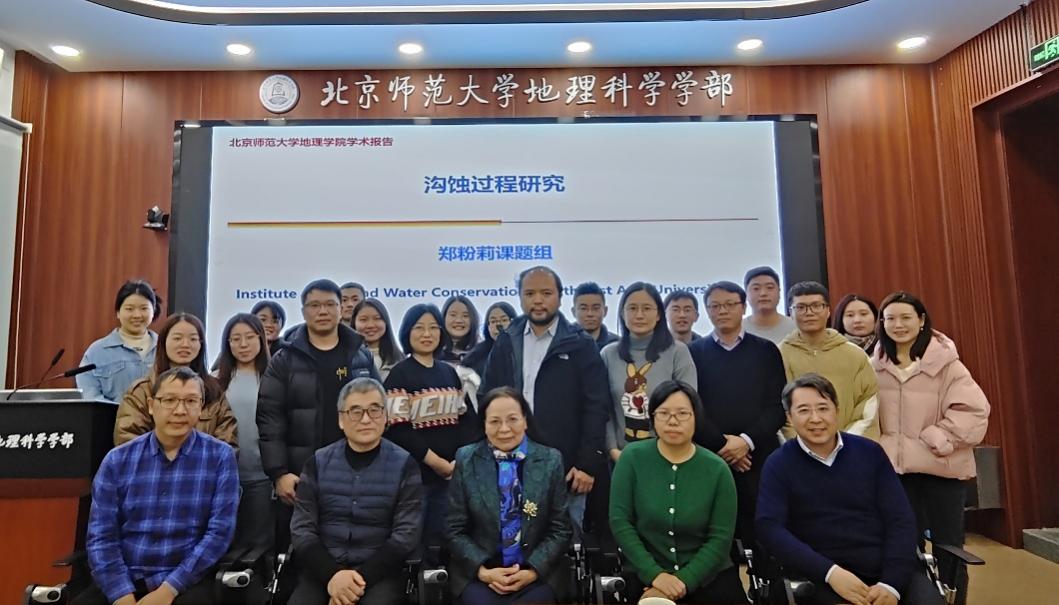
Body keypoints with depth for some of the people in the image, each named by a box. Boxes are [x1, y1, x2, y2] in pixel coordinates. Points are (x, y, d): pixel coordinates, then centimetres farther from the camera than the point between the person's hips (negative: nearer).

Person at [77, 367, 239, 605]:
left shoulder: (220, 457, -2)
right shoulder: (117, 460, 4)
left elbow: (219, 531, -7)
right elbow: (101, 536, -1)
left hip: (186, 581, -3)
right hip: (123, 580, 3)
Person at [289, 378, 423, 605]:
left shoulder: (404, 465, 0)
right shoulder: (318, 463, 6)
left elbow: (407, 533, -5)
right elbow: (302, 528, 2)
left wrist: (362, 578, -15)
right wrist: (332, 574, -14)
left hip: (379, 571, -2)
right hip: (322, 569, 2)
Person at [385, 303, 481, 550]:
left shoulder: (450, 372, 13)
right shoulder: (400, 374, -4)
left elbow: (467, 418, 10)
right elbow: (398, 429, -12)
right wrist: (438, 463, -14)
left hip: (453, 473, 5)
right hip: (414, 473, -5)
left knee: (442, 540, 10)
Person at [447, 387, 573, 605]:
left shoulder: (550, 460, 0)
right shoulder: (466, 459, 0)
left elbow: (560, 529, 2)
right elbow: (456, 530, 2)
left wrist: (532, 571, -9)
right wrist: (483, 569, -10)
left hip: (537, 572, 0)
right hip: (477, 572, 0)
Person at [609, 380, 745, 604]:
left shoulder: (717, 468, -4)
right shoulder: (632, 457, -6)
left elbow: (720, 537, -5)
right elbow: (620, 521, -7)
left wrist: (684, 582, -14)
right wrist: (654, 574, -14)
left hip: (709, 573, 2)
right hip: (649, 573, -2)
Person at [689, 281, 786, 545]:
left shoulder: (766, 350, 9)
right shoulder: (693, 352, 7)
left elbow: (778, 406, 2)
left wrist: (747, 440, -10)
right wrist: (720, 446, -8)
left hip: (759, 457, 1)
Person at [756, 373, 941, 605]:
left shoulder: (870, 452, 8)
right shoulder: (779, 465, 1)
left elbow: (900, 519, 4)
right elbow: (769, 528, -9)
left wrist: (892, 583, -9)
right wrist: (830, 572, -19)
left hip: (888, 571, 3)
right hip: (824, 579, -2)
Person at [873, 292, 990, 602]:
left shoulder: (945, 362, -9)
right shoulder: (876, 366, 2)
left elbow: (973, 409, -13)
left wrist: (937, 440, -16)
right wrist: (878, 448, 2)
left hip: (941, 465, -3)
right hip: (896, 466, 3)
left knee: (947, 543, 10)